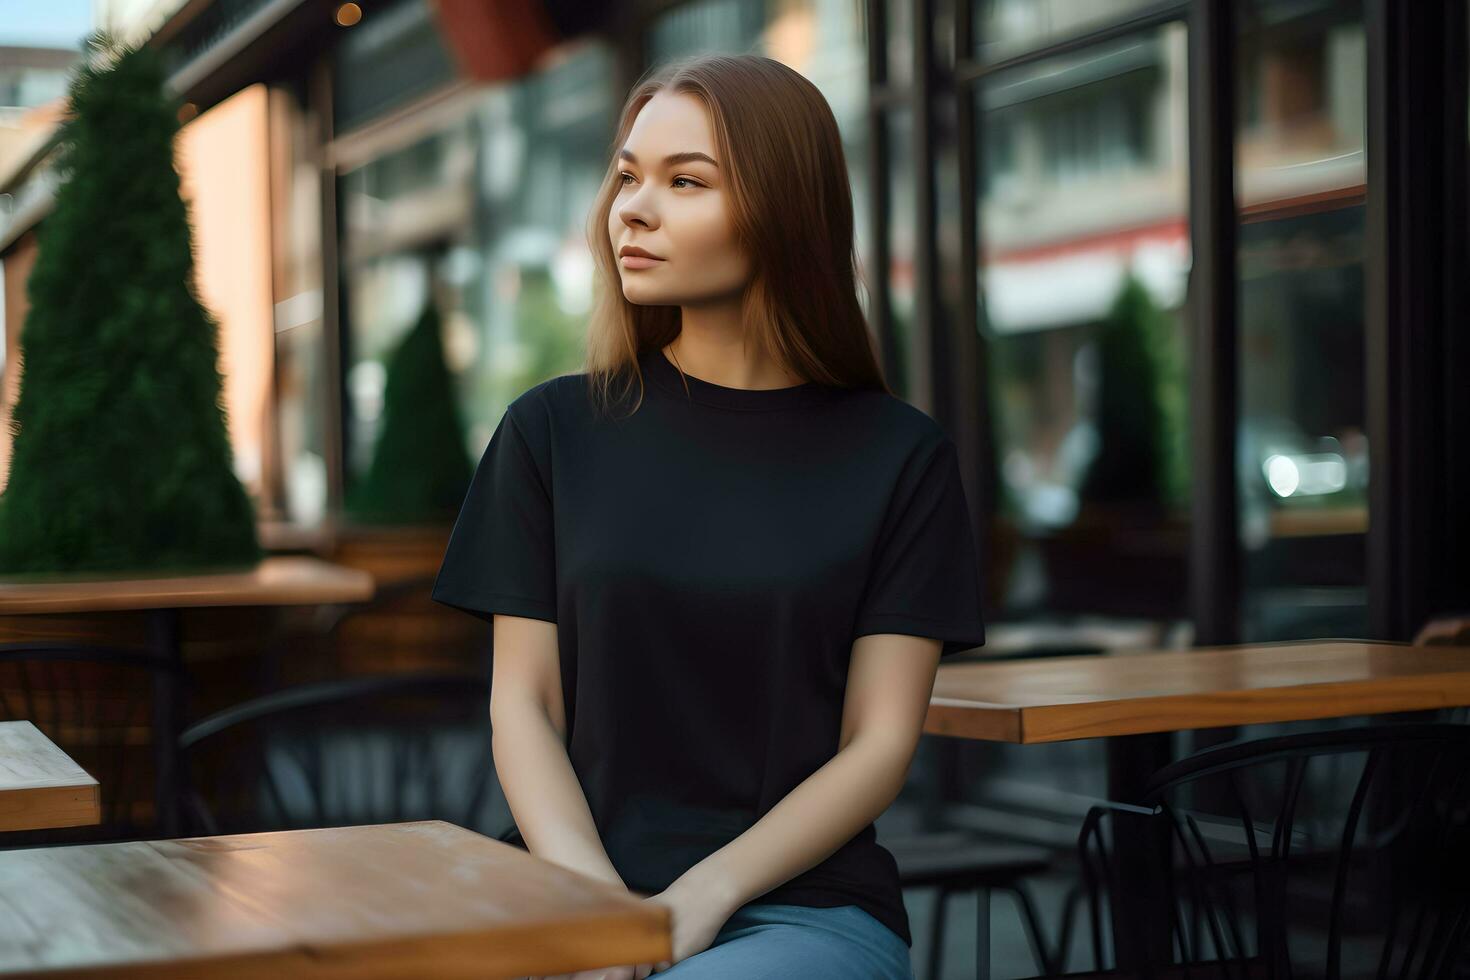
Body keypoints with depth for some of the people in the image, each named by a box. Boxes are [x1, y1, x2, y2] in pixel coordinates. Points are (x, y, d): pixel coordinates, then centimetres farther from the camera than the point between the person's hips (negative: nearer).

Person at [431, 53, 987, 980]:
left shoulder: (899, 456, 2)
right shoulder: (555, 430, 7)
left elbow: (880, 744, -1)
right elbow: (524, 705, 5)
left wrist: (702, 896, -13)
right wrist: (592, 900, -11)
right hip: (575, 895, 2)